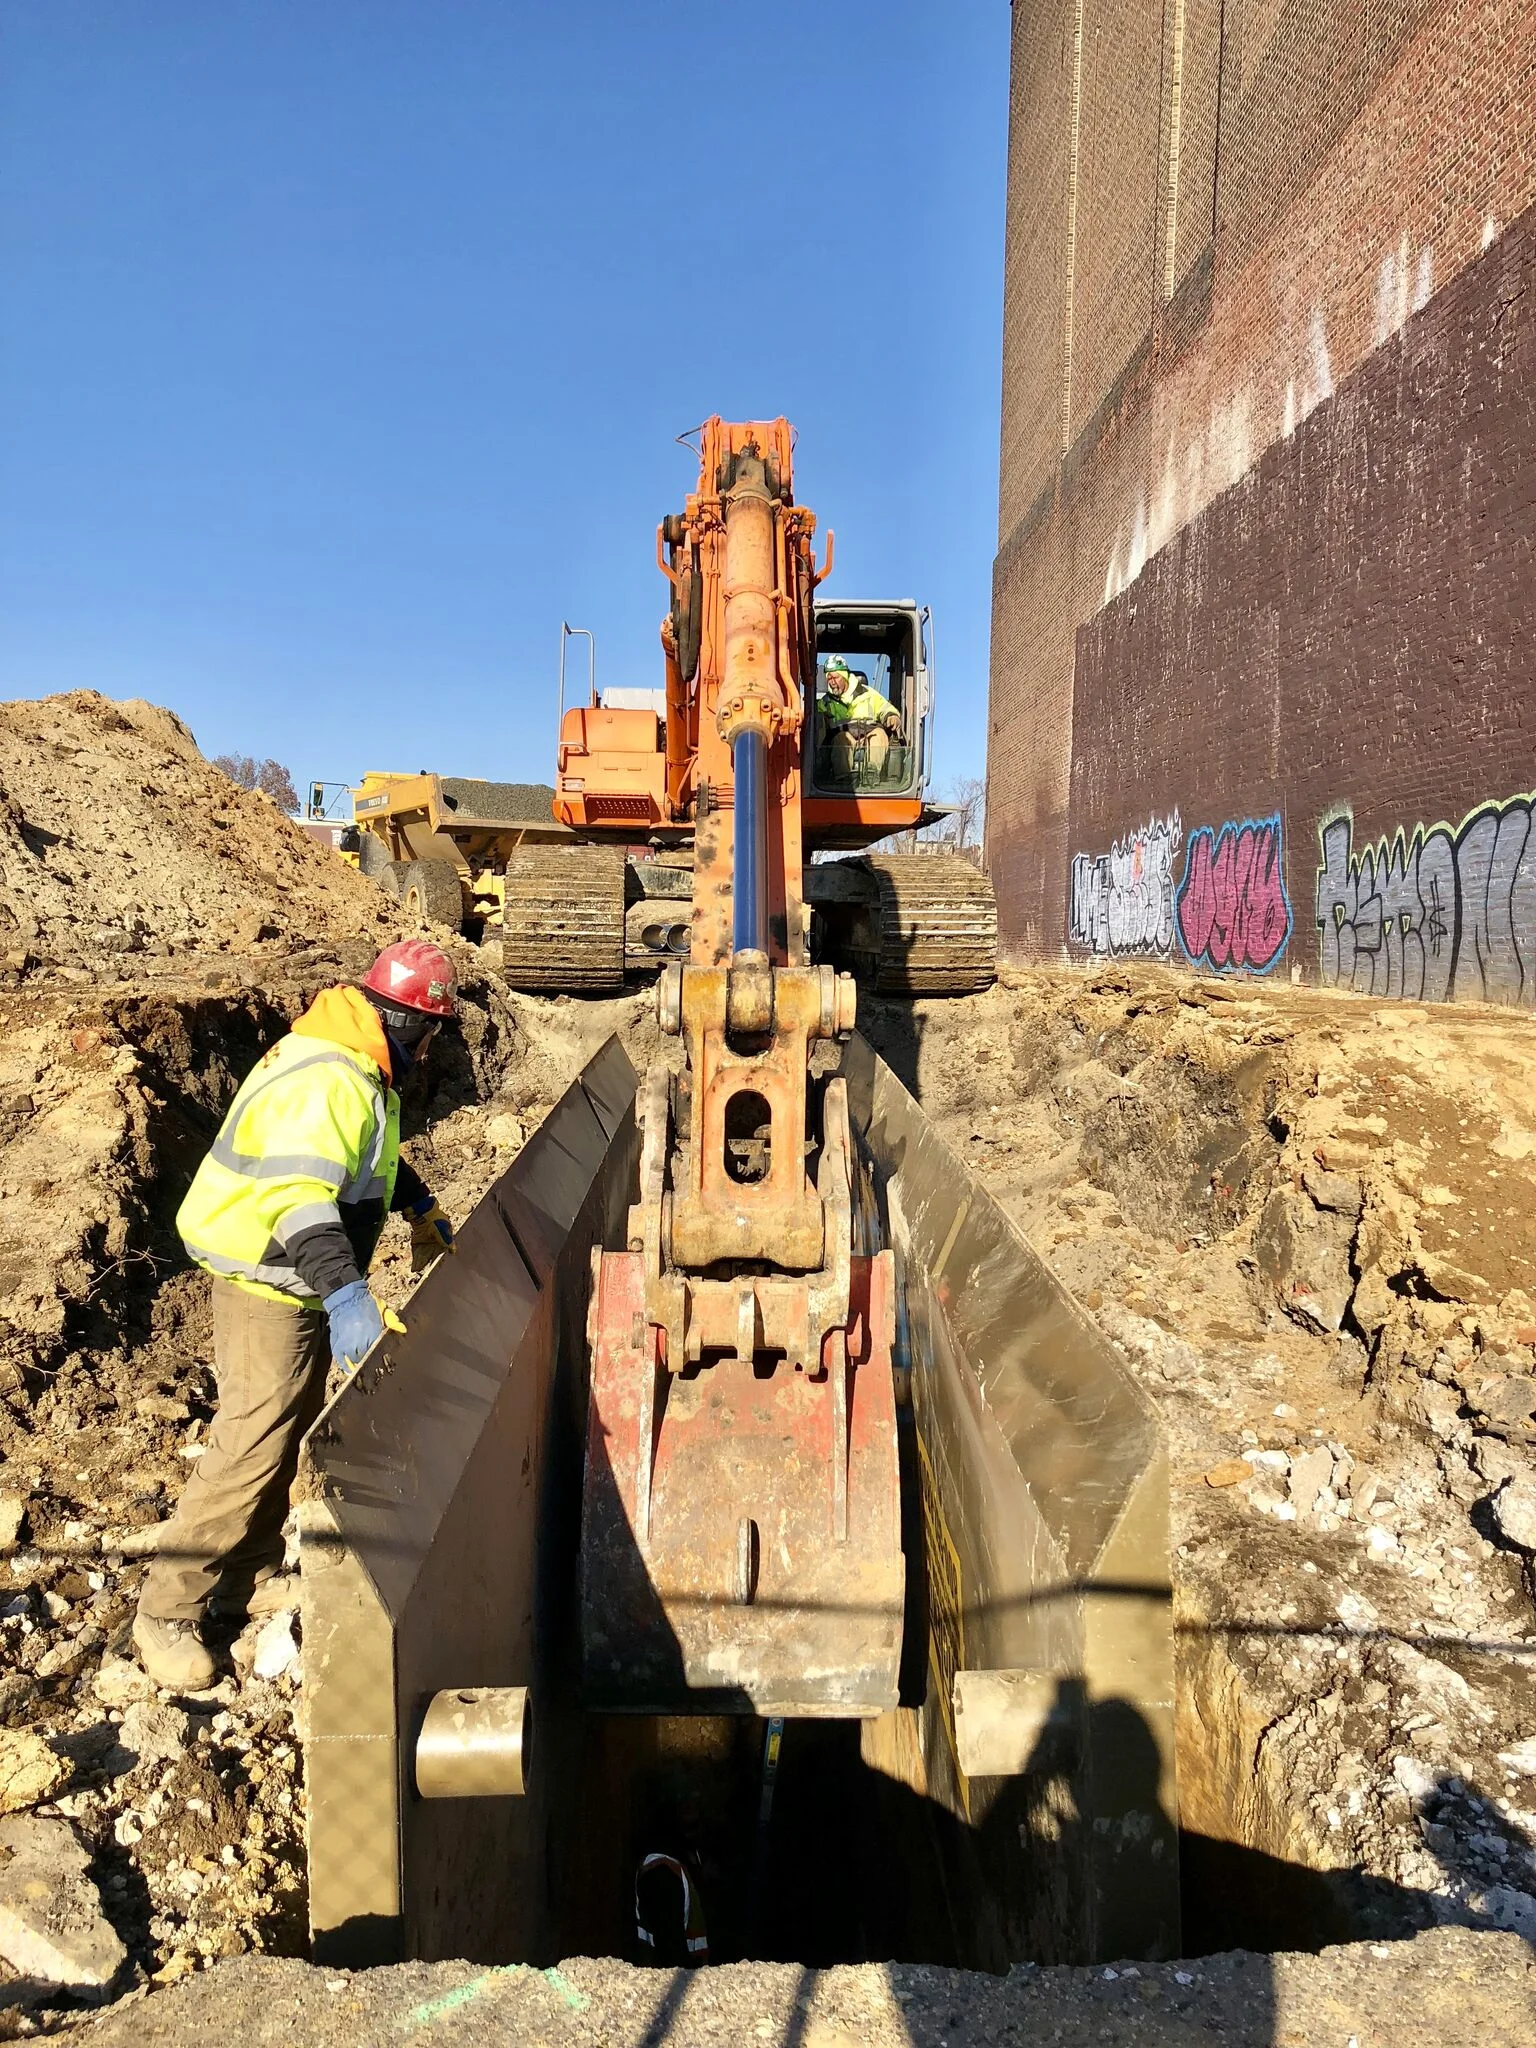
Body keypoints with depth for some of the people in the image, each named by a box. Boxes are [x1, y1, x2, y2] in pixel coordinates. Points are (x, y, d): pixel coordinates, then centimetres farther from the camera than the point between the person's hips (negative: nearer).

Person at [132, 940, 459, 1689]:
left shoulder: (358, 1069, 5)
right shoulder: (325, 1082, -29)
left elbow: (375, 1155, 24)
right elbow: (301, 1194, -43)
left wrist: (423, 1212, 23)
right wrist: (347, 1295, -53)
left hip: (299, 1286, 10)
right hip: (267, 1287, -10)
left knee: (286, 1436, 19)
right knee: (249, 1450, -4)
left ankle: (249, 1575, 34)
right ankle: (167, 1613, 11)